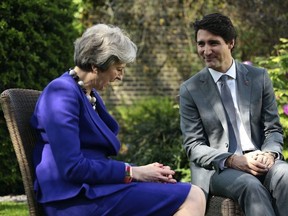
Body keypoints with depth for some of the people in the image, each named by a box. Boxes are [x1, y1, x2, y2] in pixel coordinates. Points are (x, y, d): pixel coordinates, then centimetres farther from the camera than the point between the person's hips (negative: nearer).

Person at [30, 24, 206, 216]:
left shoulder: (91, 95, 18)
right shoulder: (63, 92, -12)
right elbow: (72, 167, -20)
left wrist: (141, 171, 2)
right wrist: (133, 173, -12)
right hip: (77, 199, -9)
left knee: (193, 195, -3)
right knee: (191, 198, -16)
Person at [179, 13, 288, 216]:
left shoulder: (259, 77, 8)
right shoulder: (190, 89, 3)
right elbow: (194, 146, -1)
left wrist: (269, 153, -14)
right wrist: (232, 161, -19)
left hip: (259, 161, 2)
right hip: (217, 168, -2)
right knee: (251, 186, -35)